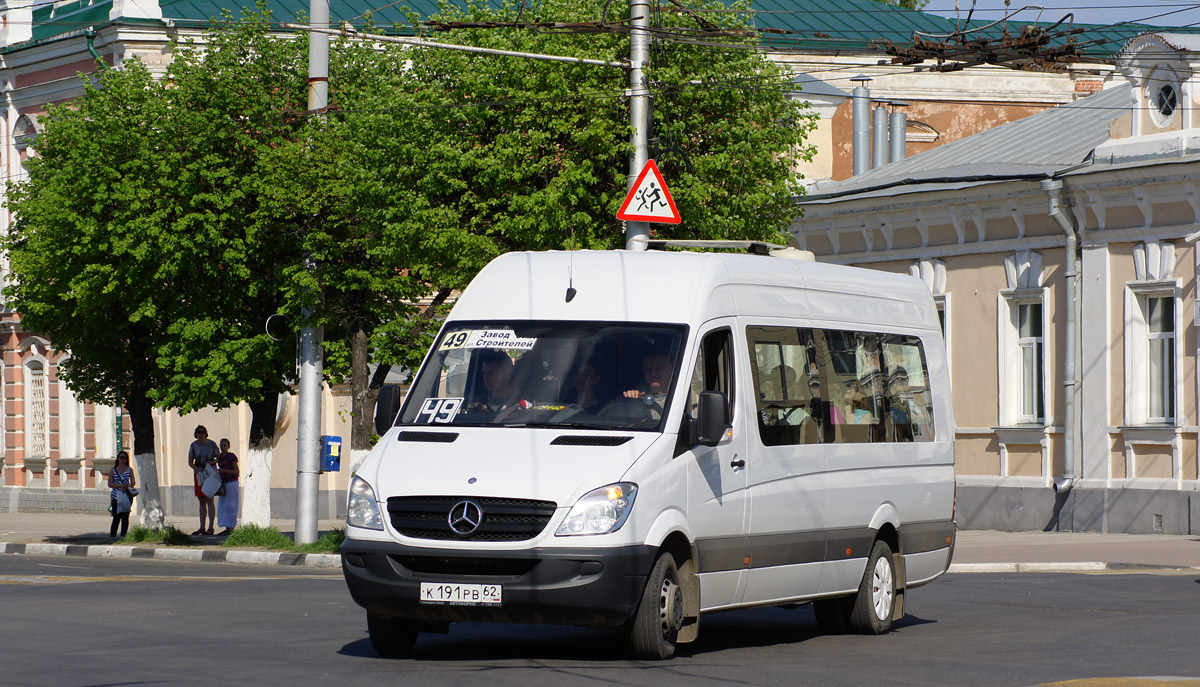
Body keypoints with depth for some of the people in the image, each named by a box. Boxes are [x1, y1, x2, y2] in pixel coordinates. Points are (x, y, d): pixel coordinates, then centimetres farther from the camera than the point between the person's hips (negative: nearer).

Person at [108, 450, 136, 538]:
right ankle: (112, 536, -5)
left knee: (125, 518, 1)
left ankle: (123, 535, 6)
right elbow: (110, 484, 1)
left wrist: (127, 486, -16)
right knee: (116, 518, -9)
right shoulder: (113, 470, 7)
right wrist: (121, 486, -13)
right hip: (116, 497, -1)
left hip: (127, 497, 1)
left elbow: (133, 482, 6)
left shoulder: (129, 470, 10)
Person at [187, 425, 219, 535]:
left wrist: (212, 462, -15)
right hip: (198, 474, 4)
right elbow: (190, 462, 4)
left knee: (209, 500, -9)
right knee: (202, 501, 6)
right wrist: (197, 469, -14)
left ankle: (211, 527, -9)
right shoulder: (193, 445, 4)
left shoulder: (212, 444, -3)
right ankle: (202, 527, 9)